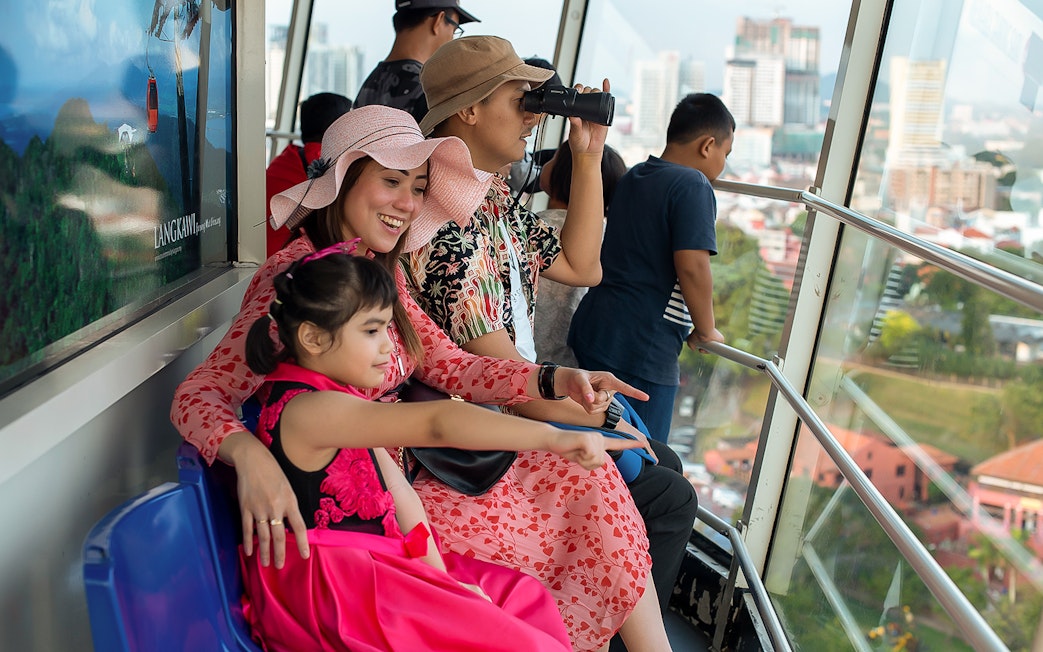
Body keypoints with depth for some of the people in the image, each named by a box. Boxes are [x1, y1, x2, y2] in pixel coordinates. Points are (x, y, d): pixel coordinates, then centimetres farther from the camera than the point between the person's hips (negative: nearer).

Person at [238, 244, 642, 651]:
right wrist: (552, 437, -40)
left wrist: (438, 573, 0)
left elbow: (396, 490, 7)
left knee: (520, 596, 11)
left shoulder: (333, 398, 10)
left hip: (368, 563, 10)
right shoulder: (309, 411, -24)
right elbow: (435, 423, -34)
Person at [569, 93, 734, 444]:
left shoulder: (632, 177, 15)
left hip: (592, 331, 8)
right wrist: (706, 330, -8)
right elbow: (692, 267, -21)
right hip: (642, 349, -8)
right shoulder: (693, 185, -11)